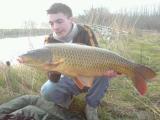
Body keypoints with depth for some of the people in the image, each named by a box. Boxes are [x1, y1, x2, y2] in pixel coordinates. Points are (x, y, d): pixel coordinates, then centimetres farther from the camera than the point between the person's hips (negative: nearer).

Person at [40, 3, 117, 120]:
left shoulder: (85, 32, -17)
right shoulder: (50, 41, -16)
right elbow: (54, 80, -19)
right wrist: (53, 71, -44)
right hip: (69, 80, 0)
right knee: (47, 91, -28)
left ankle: (91, 107, -9)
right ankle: (67, 100, 7)